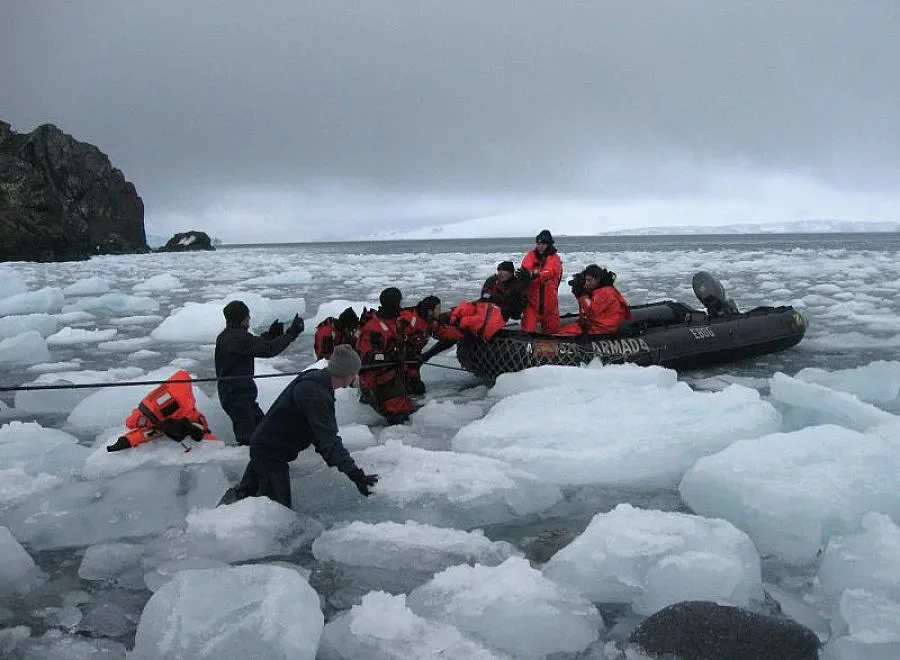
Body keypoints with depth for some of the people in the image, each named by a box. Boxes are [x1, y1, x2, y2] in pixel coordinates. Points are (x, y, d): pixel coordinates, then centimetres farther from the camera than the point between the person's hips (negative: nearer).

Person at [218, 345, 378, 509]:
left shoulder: (314, 377, 2)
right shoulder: (315, 394, -29)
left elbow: (319, 431, 13)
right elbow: (329, 440, -33)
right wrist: (355, 474, -36)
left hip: (261, 444, 10)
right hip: (271, 454, -10)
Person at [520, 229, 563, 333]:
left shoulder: (554, 258, 0)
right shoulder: (531, 255, 6)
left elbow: (550, 271, -20)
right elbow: (526, 265, -14)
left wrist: (537, 275, -39)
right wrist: (526, 271, -39)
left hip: (549, 297, 0)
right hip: (532, 296, 1)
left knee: (552, 328, 12)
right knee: (528, 327, -2)